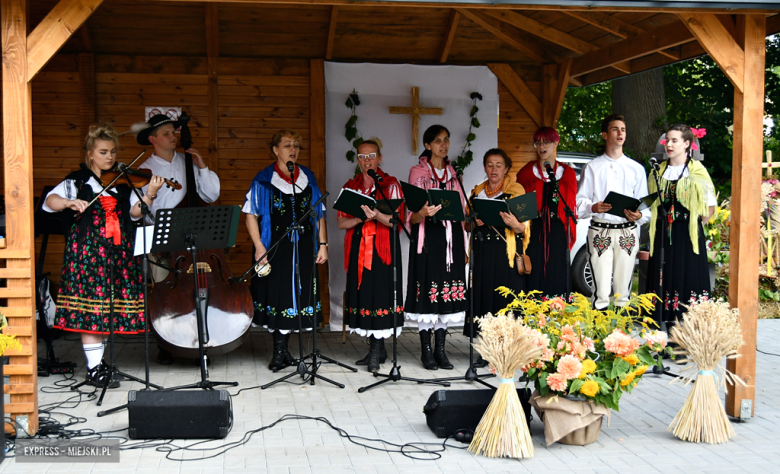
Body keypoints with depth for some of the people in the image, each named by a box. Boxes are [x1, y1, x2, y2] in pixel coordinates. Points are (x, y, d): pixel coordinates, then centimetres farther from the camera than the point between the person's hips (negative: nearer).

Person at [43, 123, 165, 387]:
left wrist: (149, 194, -12)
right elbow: (50, 201, -8)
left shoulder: (123, 182, 14)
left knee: (107, 305, 6)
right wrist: (70, 202, -27)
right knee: (90, 305, -5)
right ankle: (95, 368, 1)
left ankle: (97, 363, 18)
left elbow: (134, 212, 4)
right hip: (88, 248, -4)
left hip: (119, 250, 4)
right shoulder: (78, 181, 5)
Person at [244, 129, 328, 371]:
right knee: (277, 294, 1)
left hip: (303, 249, 3)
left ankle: (281, 349, 13)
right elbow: (251, 215, -3)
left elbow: (319, 214, 12)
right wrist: (259, 247, -12)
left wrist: (323, 244, 5)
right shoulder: (264, 180, -1)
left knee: (297, 295, 2)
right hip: (275, 247, -3)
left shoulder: (308, 178, 9)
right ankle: (281, 351, 13)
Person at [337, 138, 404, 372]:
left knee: (380, 291, -10)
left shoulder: (390, 184, 2)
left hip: (382, 247, -4)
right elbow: (341, 222, 7)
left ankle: (376, 351, -7)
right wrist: (360, 218, -13)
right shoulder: (350, 186, 13)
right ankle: (378, 349, 12)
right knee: (363, 293, 3)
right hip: (358, 248, 4)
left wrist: (376, 215, -25)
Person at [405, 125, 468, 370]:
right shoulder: (417, 172, 2)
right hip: (428, 237, -4)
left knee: (448, 291, 3)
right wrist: (422, 213, -26)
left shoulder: (452, 173, 16)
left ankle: (441, 349, 10)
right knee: (427, 291, -5)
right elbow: (411, 215, -3)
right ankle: (426, 350, 3)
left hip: (451, 237, 4)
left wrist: (464, 244, 11)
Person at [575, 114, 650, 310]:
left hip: (627, 232, 2)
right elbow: (579, 202, 4)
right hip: (599, 232, -2)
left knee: (623, 290, 3)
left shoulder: (636, 169, 14)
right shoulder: (592, 167, 9)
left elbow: (645, 205, 11)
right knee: (601, 290, -7)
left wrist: (639, 216, -11)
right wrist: (593, 207, -18)